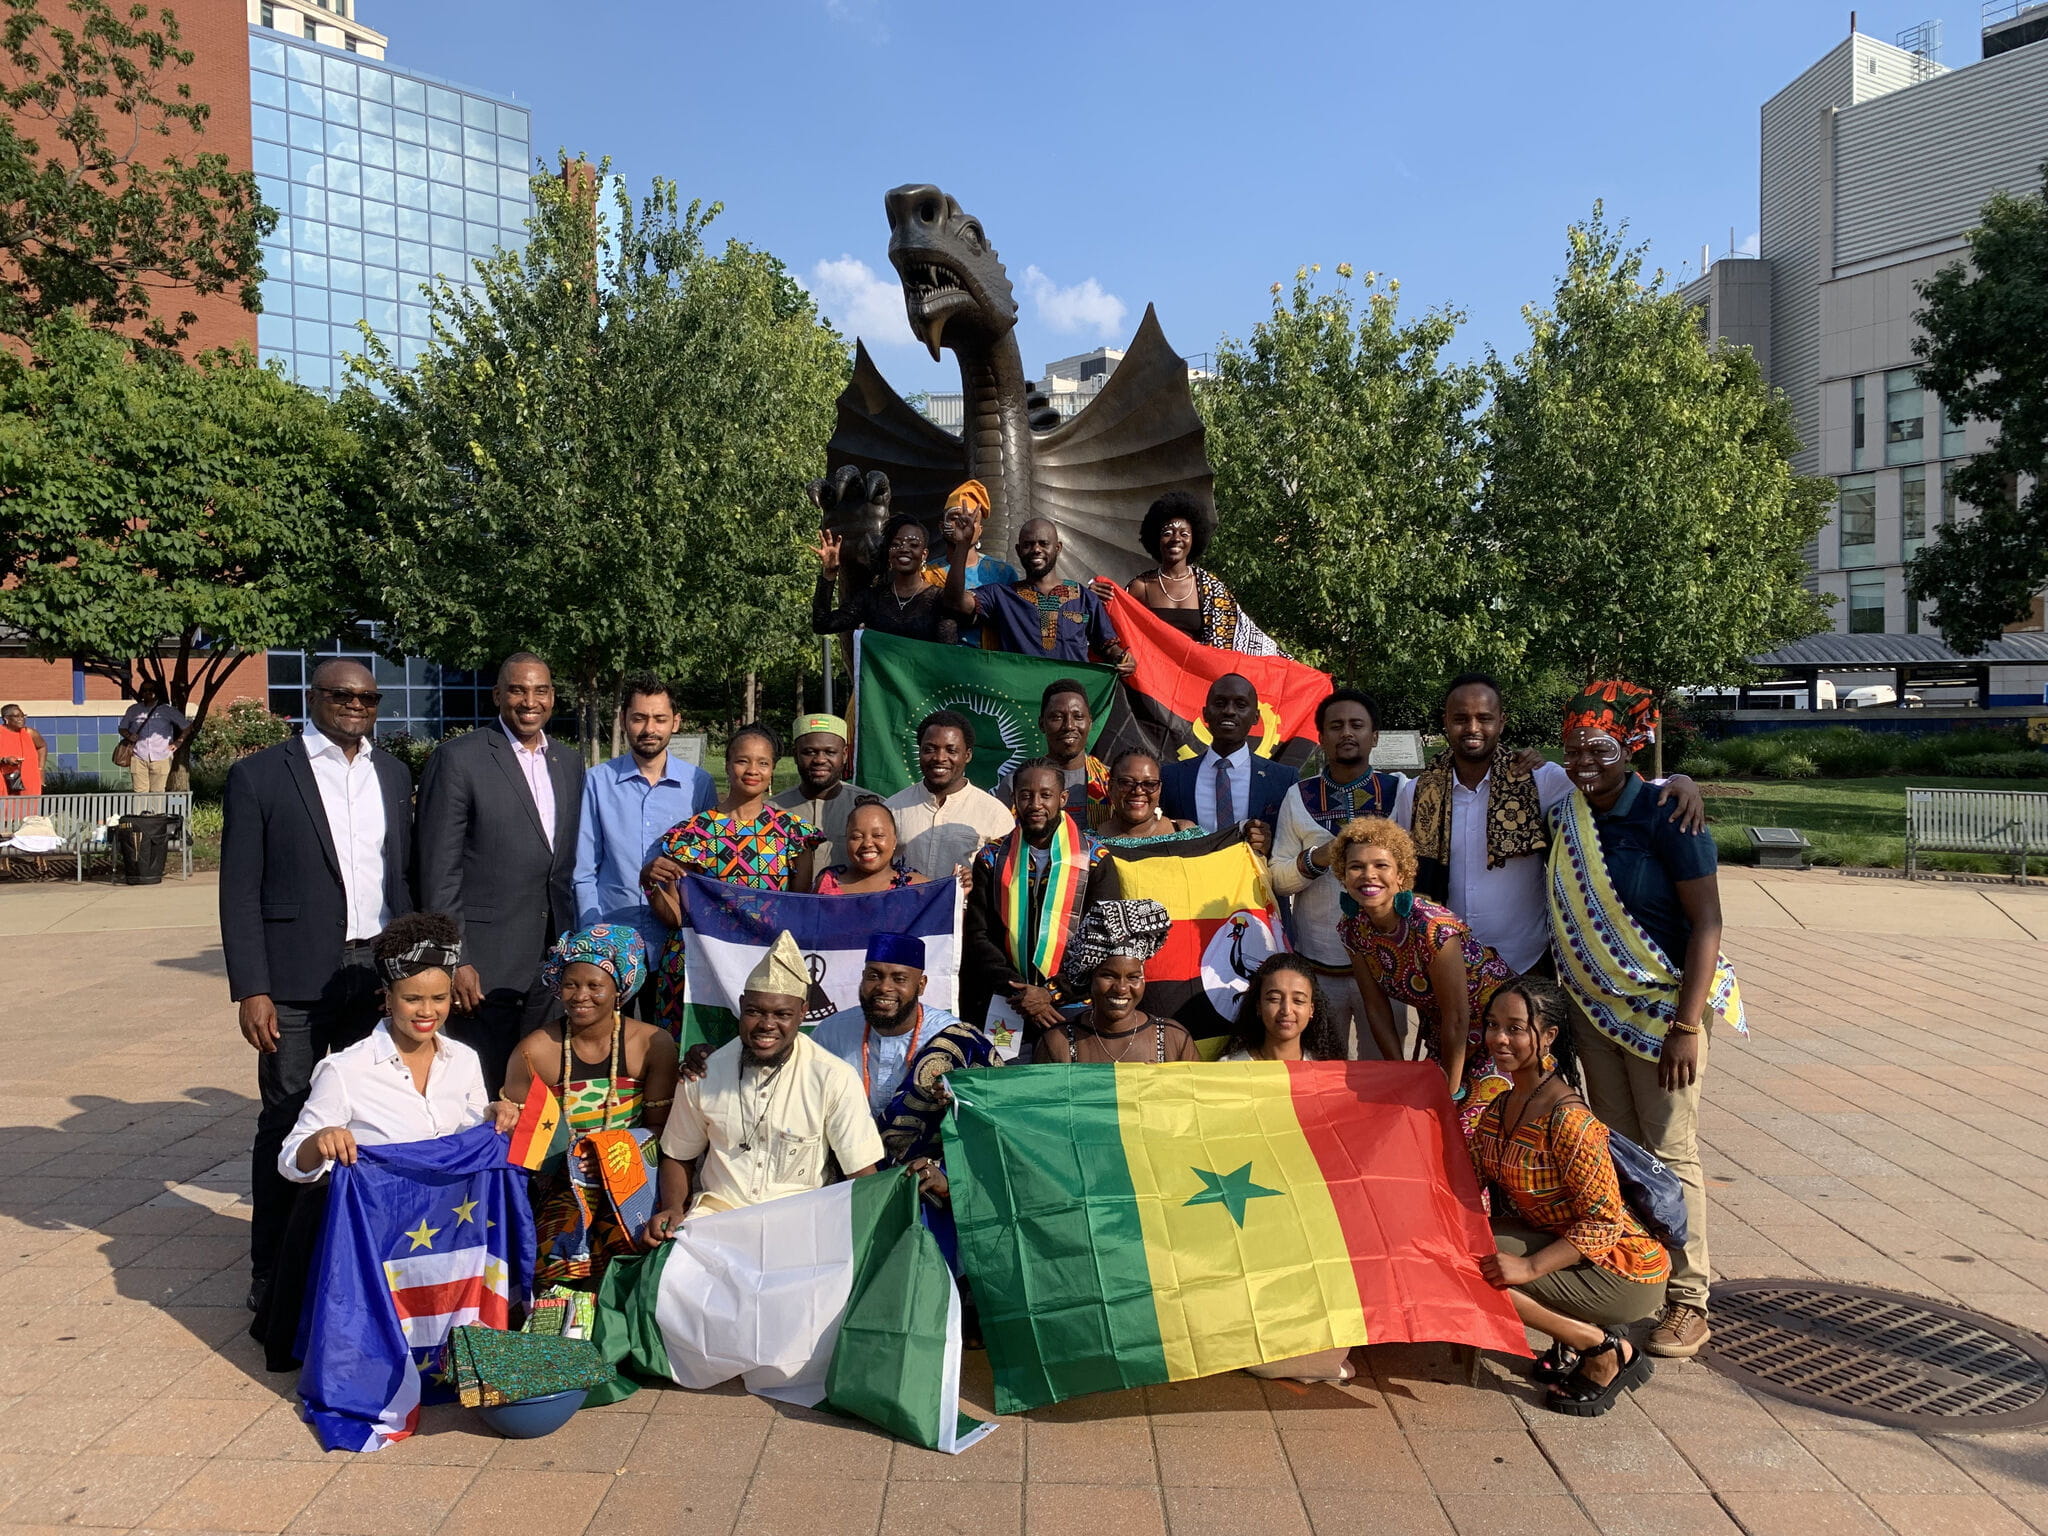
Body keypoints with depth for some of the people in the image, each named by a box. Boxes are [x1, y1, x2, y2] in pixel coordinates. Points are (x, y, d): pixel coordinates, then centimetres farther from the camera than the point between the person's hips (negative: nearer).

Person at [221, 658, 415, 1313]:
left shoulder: (393, 775, 11)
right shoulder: (260, 775, -2)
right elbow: (239, 891, -4)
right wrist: (250, 990, -10)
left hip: (380, 974, 4)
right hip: (296, 982, -4)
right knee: (287, 1125, 4)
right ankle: (272, 1274, 19)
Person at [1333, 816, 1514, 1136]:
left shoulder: (1432, 926, -31)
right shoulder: (1353, 930, -12)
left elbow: (1457, 1017, -25)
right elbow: (1377, 1008, -3)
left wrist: (1451, 1091, -17)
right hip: (1441, 1037, 6)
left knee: (1473, 1130, -10)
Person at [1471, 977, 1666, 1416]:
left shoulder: (1568, 1119, -25)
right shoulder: (1500, 1108, 2)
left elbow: (1604, 1222, -24)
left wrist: (1529, 1267, -29)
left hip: (1620, 1270, -8)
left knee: (1474, 1270, -19)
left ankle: (1604, 1351, -6)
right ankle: (1576, 1334, 6)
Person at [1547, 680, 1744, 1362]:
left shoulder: (1663, 817, -13)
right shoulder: (1564, 821, 4)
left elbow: (1706, 923, -15)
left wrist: (1686, 1025, -19)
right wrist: (1560, 1000, 10)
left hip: (1662, 1006, -5)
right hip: (1593, 1005, 5)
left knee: (1670, 1152, 0)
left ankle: (1687, 1300, 12)